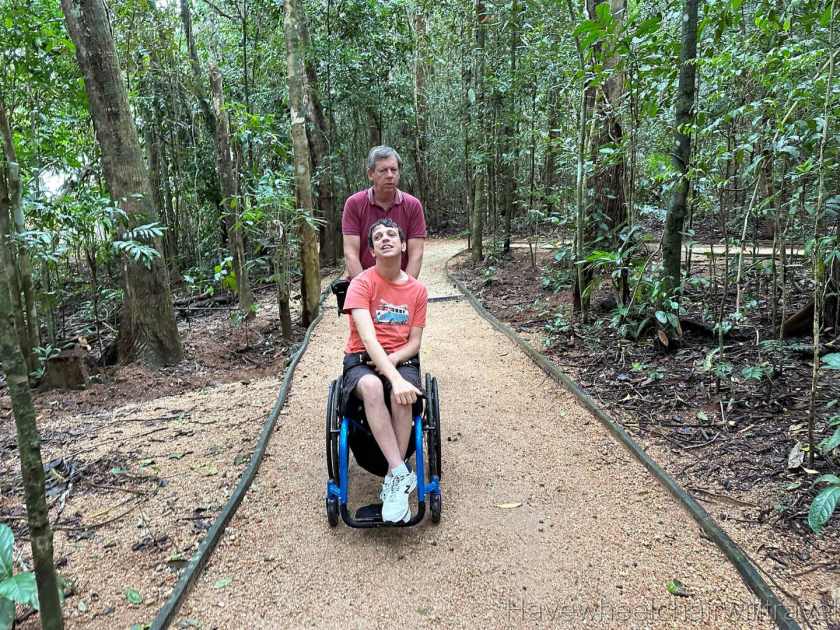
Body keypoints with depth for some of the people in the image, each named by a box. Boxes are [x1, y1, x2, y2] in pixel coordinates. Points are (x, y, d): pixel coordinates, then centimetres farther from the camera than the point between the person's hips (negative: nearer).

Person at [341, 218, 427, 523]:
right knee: (371, 387, -38)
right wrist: (395, 378, -33)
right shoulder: (361, 283, -8)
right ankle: (402, 474, -34)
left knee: (401, 396, -33)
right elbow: (367, 338, -21)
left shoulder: (417, 290, 4)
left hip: (401, 360, 2)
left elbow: (414, 342, 5)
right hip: (362, 360, -2)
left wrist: (389, 361, -17)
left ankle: (393, 480, -23)